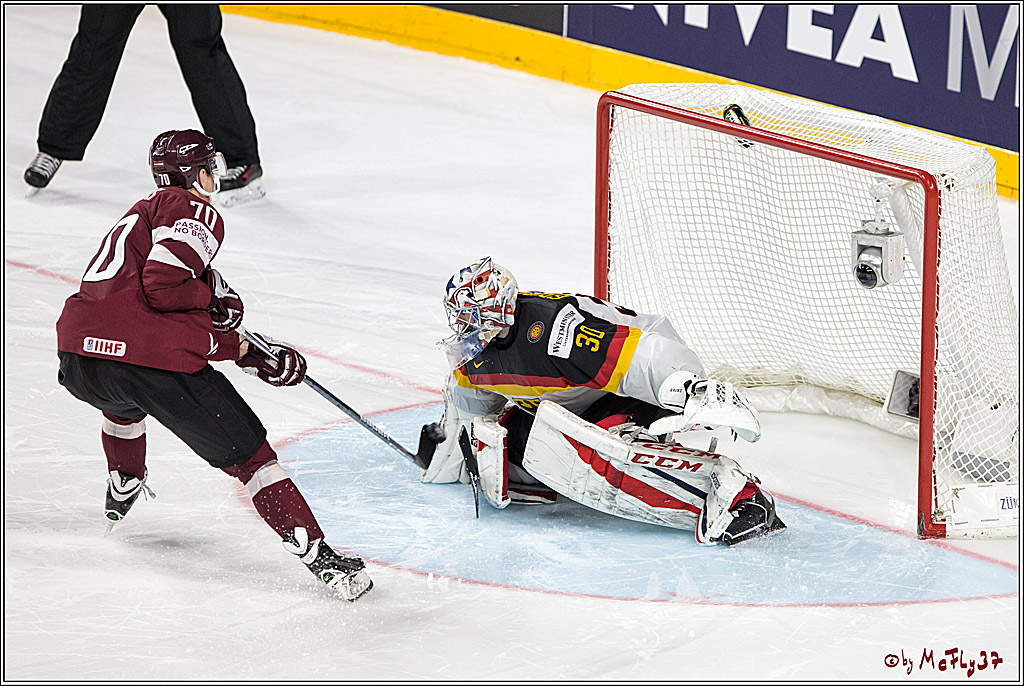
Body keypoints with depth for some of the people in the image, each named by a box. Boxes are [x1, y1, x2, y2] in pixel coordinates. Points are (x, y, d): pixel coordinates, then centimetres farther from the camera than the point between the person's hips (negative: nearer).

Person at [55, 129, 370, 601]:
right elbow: (164, 286, -13)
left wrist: (250, 354, 26)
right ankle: (320, 557, -1)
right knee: (248, 455, 3)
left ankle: (122, 491, 59)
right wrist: (215, 297, 6)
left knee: (123, 398, 45)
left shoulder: (142, 212, 32)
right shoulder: (194, 211, 5)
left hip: (78, 357, 7)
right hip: (156, 364, -7)